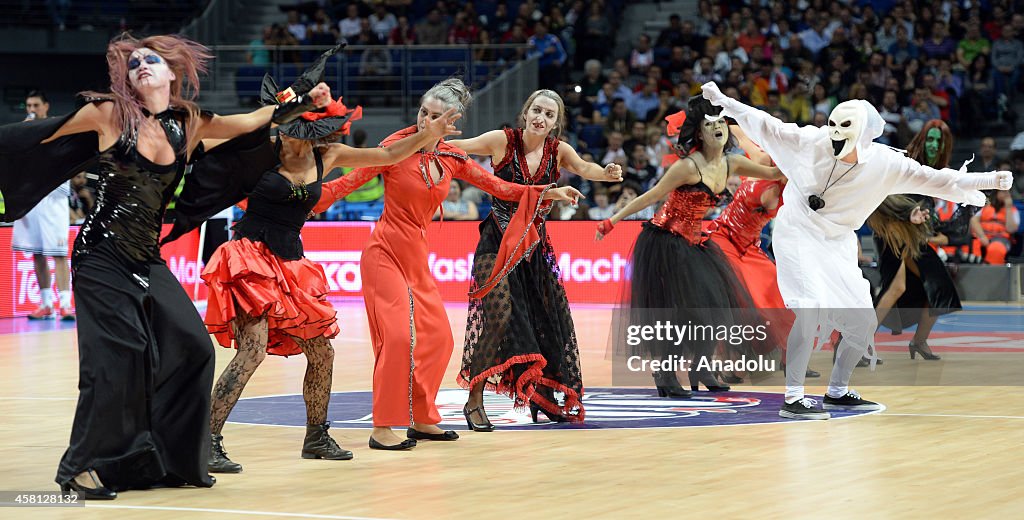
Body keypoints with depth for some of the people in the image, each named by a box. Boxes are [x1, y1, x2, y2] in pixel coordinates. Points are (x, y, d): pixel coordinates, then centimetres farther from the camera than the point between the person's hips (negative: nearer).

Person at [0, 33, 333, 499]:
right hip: (102, 254, -5)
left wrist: (303, 102, 4)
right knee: (117, 356, -12)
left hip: (148, 260, 5)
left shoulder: (188, 125, 7)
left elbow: (250, 123, 13)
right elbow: (41, 134, 2)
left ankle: (174, 460, 9)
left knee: (191, 348, -3)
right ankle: (83, 469, 0)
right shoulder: (109, 113, -5)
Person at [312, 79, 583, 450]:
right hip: (385, 253, -7)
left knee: (438, 337, 9)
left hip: (416, 258, 7)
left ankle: (421, 420, 22)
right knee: (400, 334, -17)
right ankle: (382, 429, -13)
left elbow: (497, 186, 13)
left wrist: (547, 193, 8)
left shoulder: (452, 159, 6)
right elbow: (351, 181, -10)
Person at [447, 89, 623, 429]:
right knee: (500, 315, -16)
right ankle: (474, 402, -4)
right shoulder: (503, 141, -9)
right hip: (498, 242, -5)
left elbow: (583, 168, -19)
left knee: (549, 321, 7)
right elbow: (458, 147, -15)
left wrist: (605, 174, -41)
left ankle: (544, 399, 26)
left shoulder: (558, 150, -1)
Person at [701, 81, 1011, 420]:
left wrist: (988, 181, -19)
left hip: (839, 245, 4)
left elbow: (934, 180, -11)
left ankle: (837, 391, 28)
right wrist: (724, 102, -5)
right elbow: (765, 126, -3)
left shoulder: (886, 164, -10)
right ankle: (793, 398, -20)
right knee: (810, 309, -24)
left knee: (863, 323, 5)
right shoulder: (810, 142, -13)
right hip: (797, 236, -4)